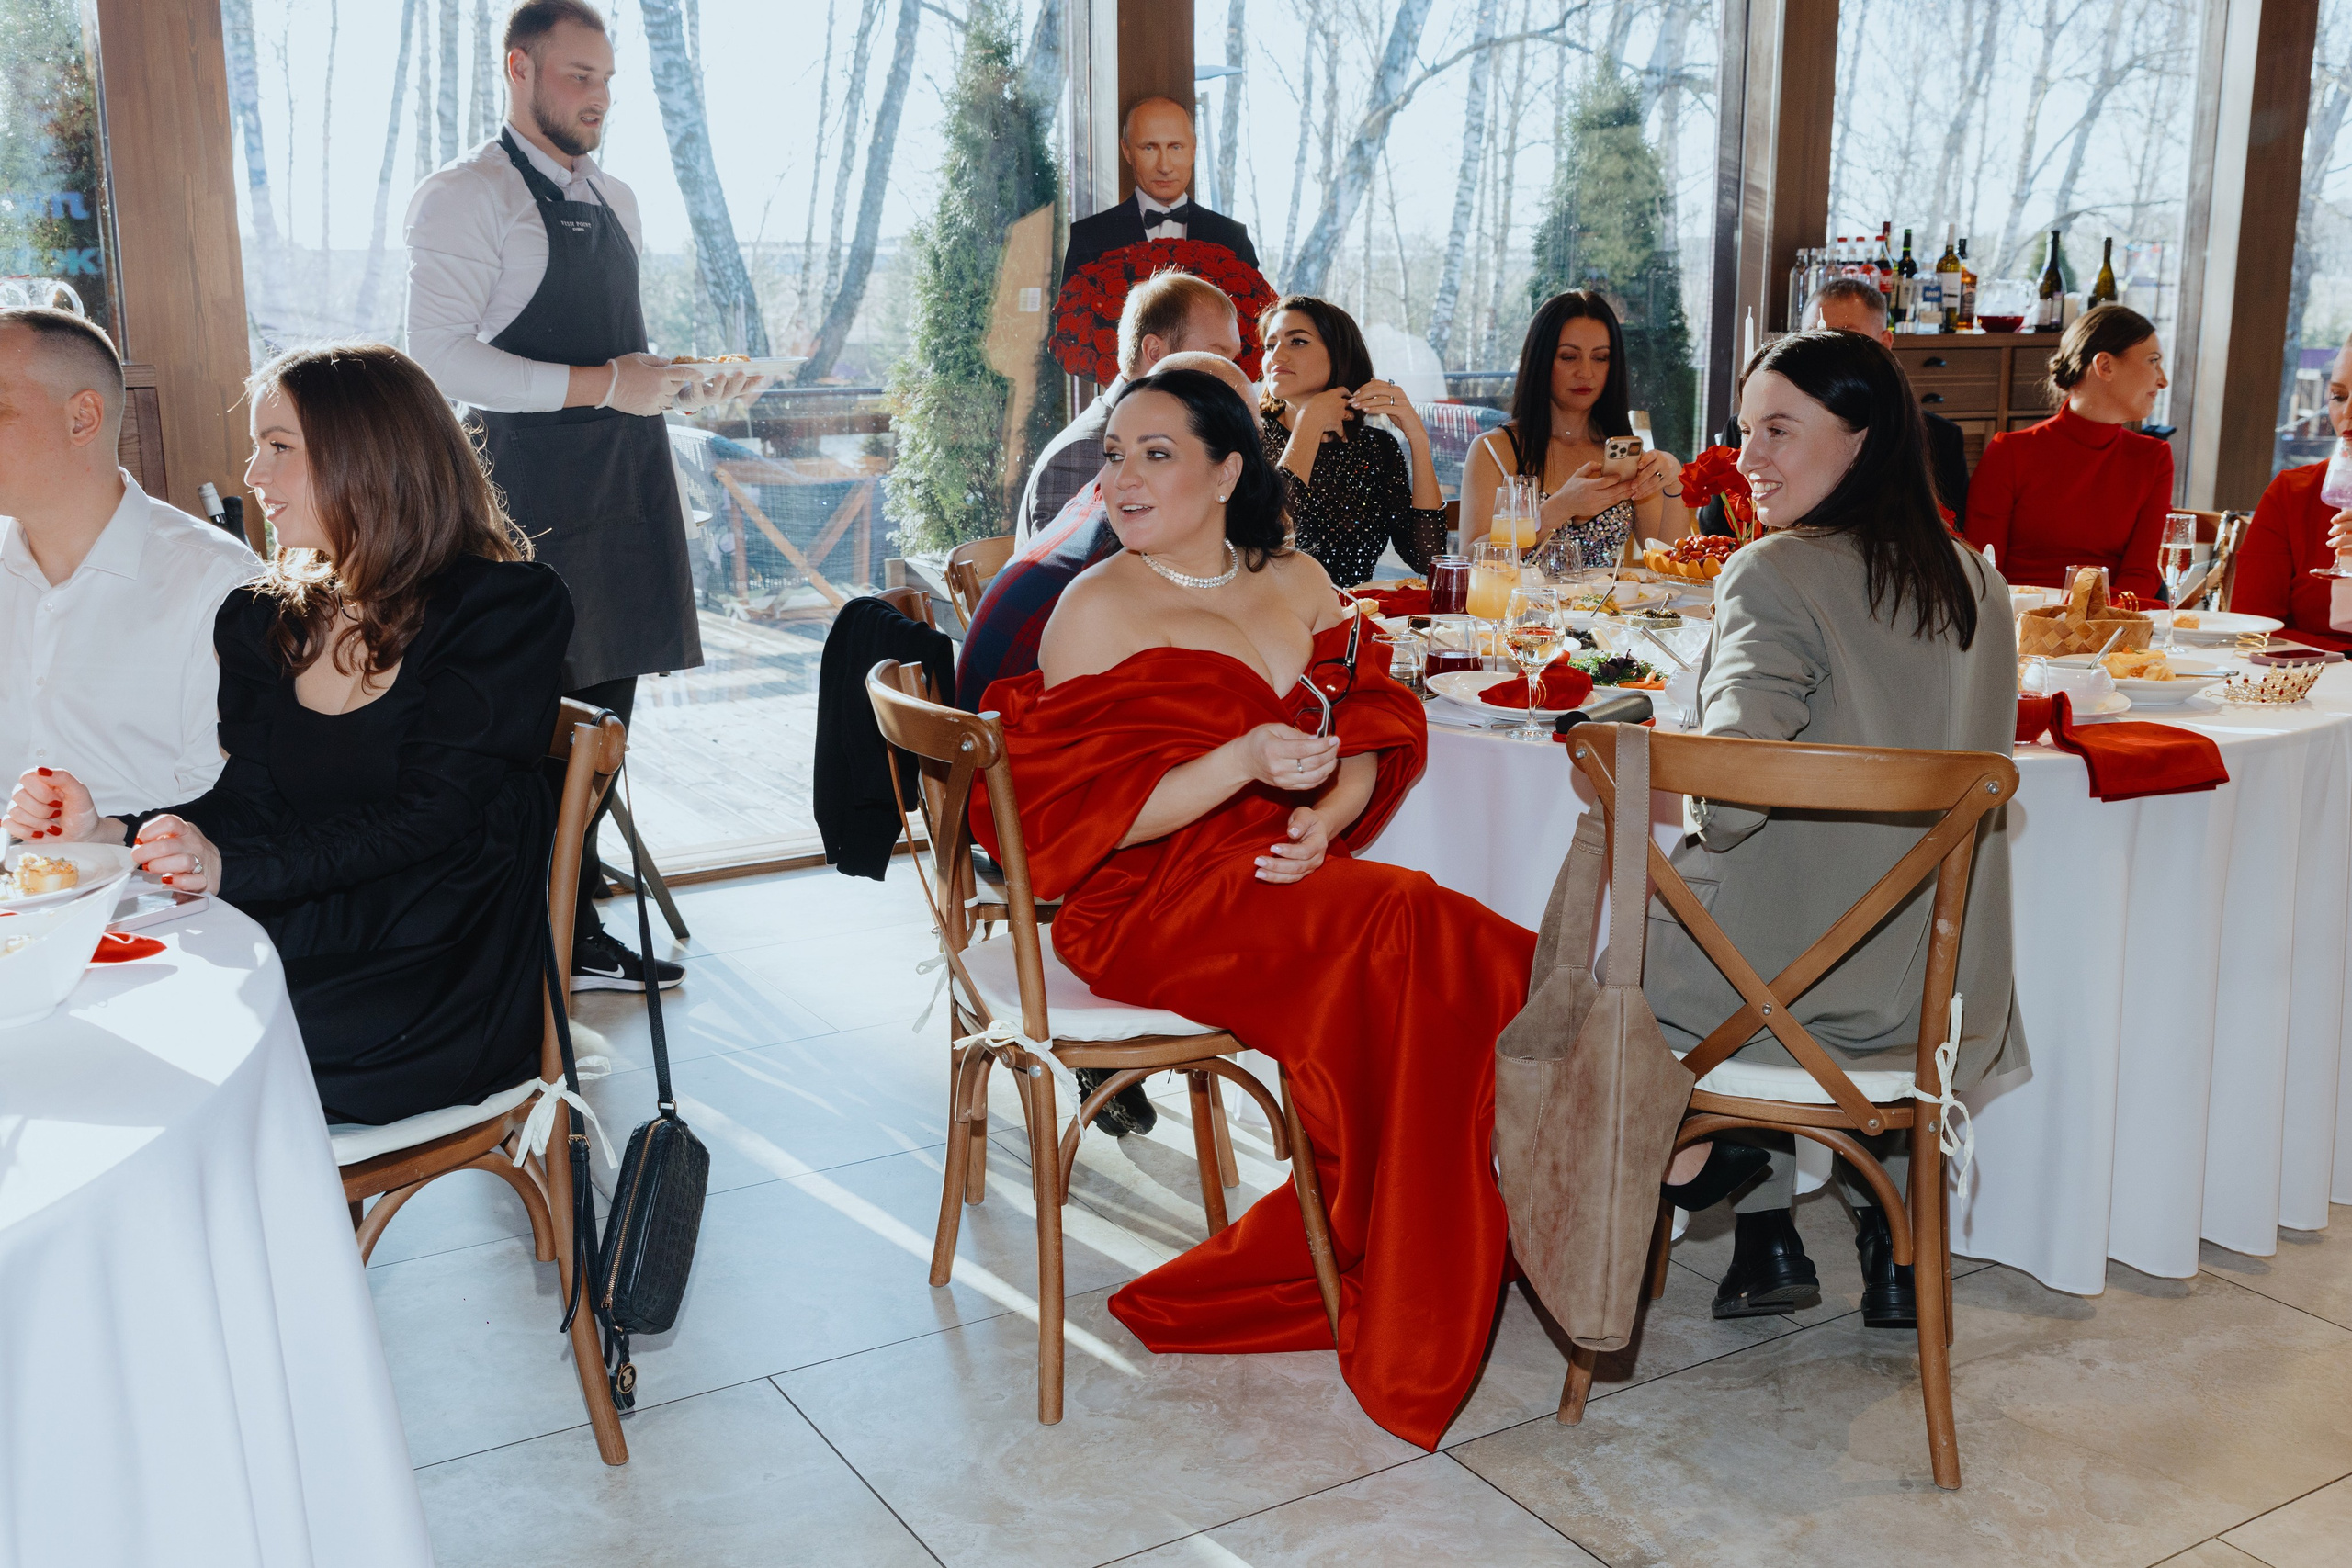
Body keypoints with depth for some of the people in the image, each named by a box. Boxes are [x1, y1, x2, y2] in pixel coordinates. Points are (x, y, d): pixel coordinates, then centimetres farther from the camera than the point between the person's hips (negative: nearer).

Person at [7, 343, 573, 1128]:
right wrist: (107, 833, -8)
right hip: (304, 940, 6)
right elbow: (252, 802, 11)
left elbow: (427, 815, -15)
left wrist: (231, 866, -26)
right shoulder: (267, 621, 15)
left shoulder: (507, 606, -6)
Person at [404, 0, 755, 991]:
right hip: (536, 489, -8)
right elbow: (441, 356, -17)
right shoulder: (465, 196, -6)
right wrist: (598, 385, -19)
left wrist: (685, 383, 7)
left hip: (628, 482, 8)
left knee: (604, 702, 11)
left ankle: (574, 927, 21)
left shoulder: (614, 201, 20)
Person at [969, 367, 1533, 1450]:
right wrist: (1244, 763, -23)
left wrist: (1326, 819, -9)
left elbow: (1369, 741, 13)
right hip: (1155, 904, -5)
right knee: (1408, 935, -28)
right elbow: (1082, 816, -10)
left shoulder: (1299, 581, 14)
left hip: (1292, 875, 6)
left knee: (1476, 962, -21)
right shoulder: (1099, 609, -3)